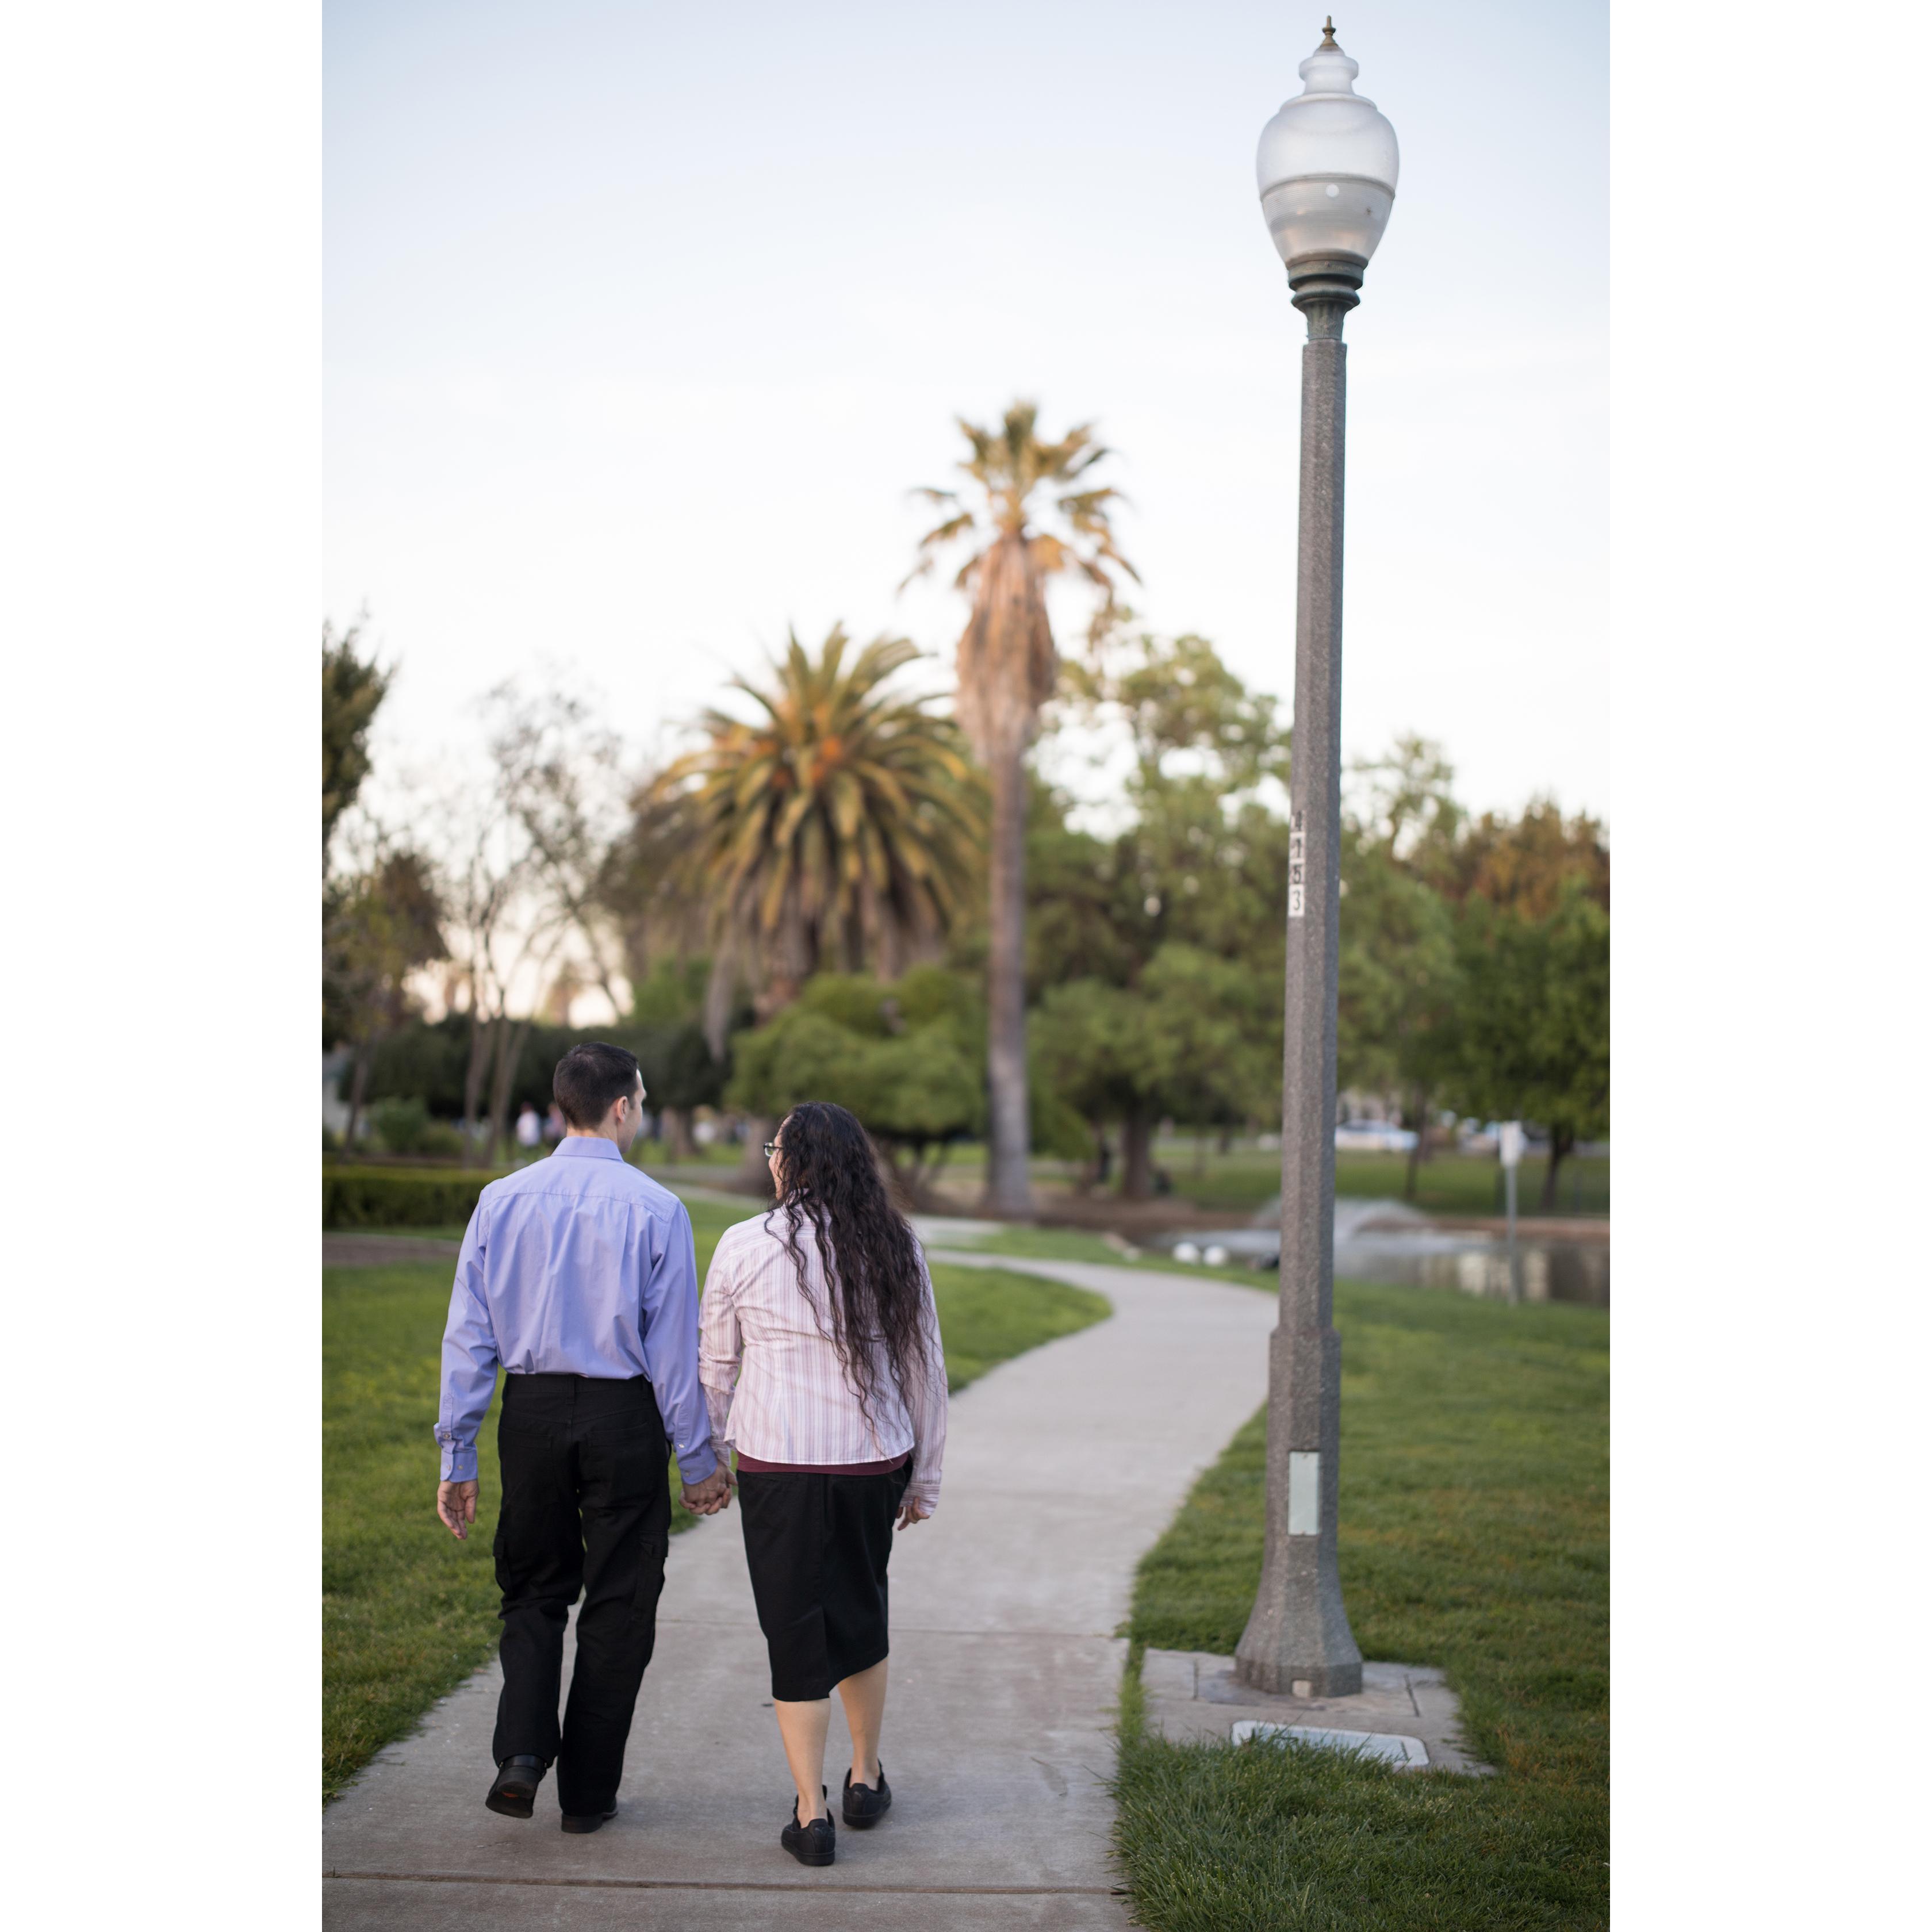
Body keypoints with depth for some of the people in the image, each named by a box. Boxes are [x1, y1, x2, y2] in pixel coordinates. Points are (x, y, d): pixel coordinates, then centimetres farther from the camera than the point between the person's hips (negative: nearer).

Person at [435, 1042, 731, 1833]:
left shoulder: (501, 1200, -1)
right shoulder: (655, 1209, -9)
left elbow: (468, 1336, 0)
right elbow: (676, 1347, -7)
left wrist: (458, 1455, 5)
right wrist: (697, 1461, 2)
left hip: (531, 1412, 3)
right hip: (624, 1416, -2)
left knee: (534, 1591, 19)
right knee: (618, 1604, 11)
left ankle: (522, 1750, -1)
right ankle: (588, 1793, 18)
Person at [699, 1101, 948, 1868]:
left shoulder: (744, 1246, -7)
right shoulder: (894, 1246, 1)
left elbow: (715, 1363, 3)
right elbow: (925, 1368, 5)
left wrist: (708, 1450, 18)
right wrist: (925, 1476, 14)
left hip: (779, 1461, -3)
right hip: (875, 1460, 3)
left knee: (796, 1632, 6)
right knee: (861, 1611, 22)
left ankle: (812, 1816, 7)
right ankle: (866, 1780, 33)